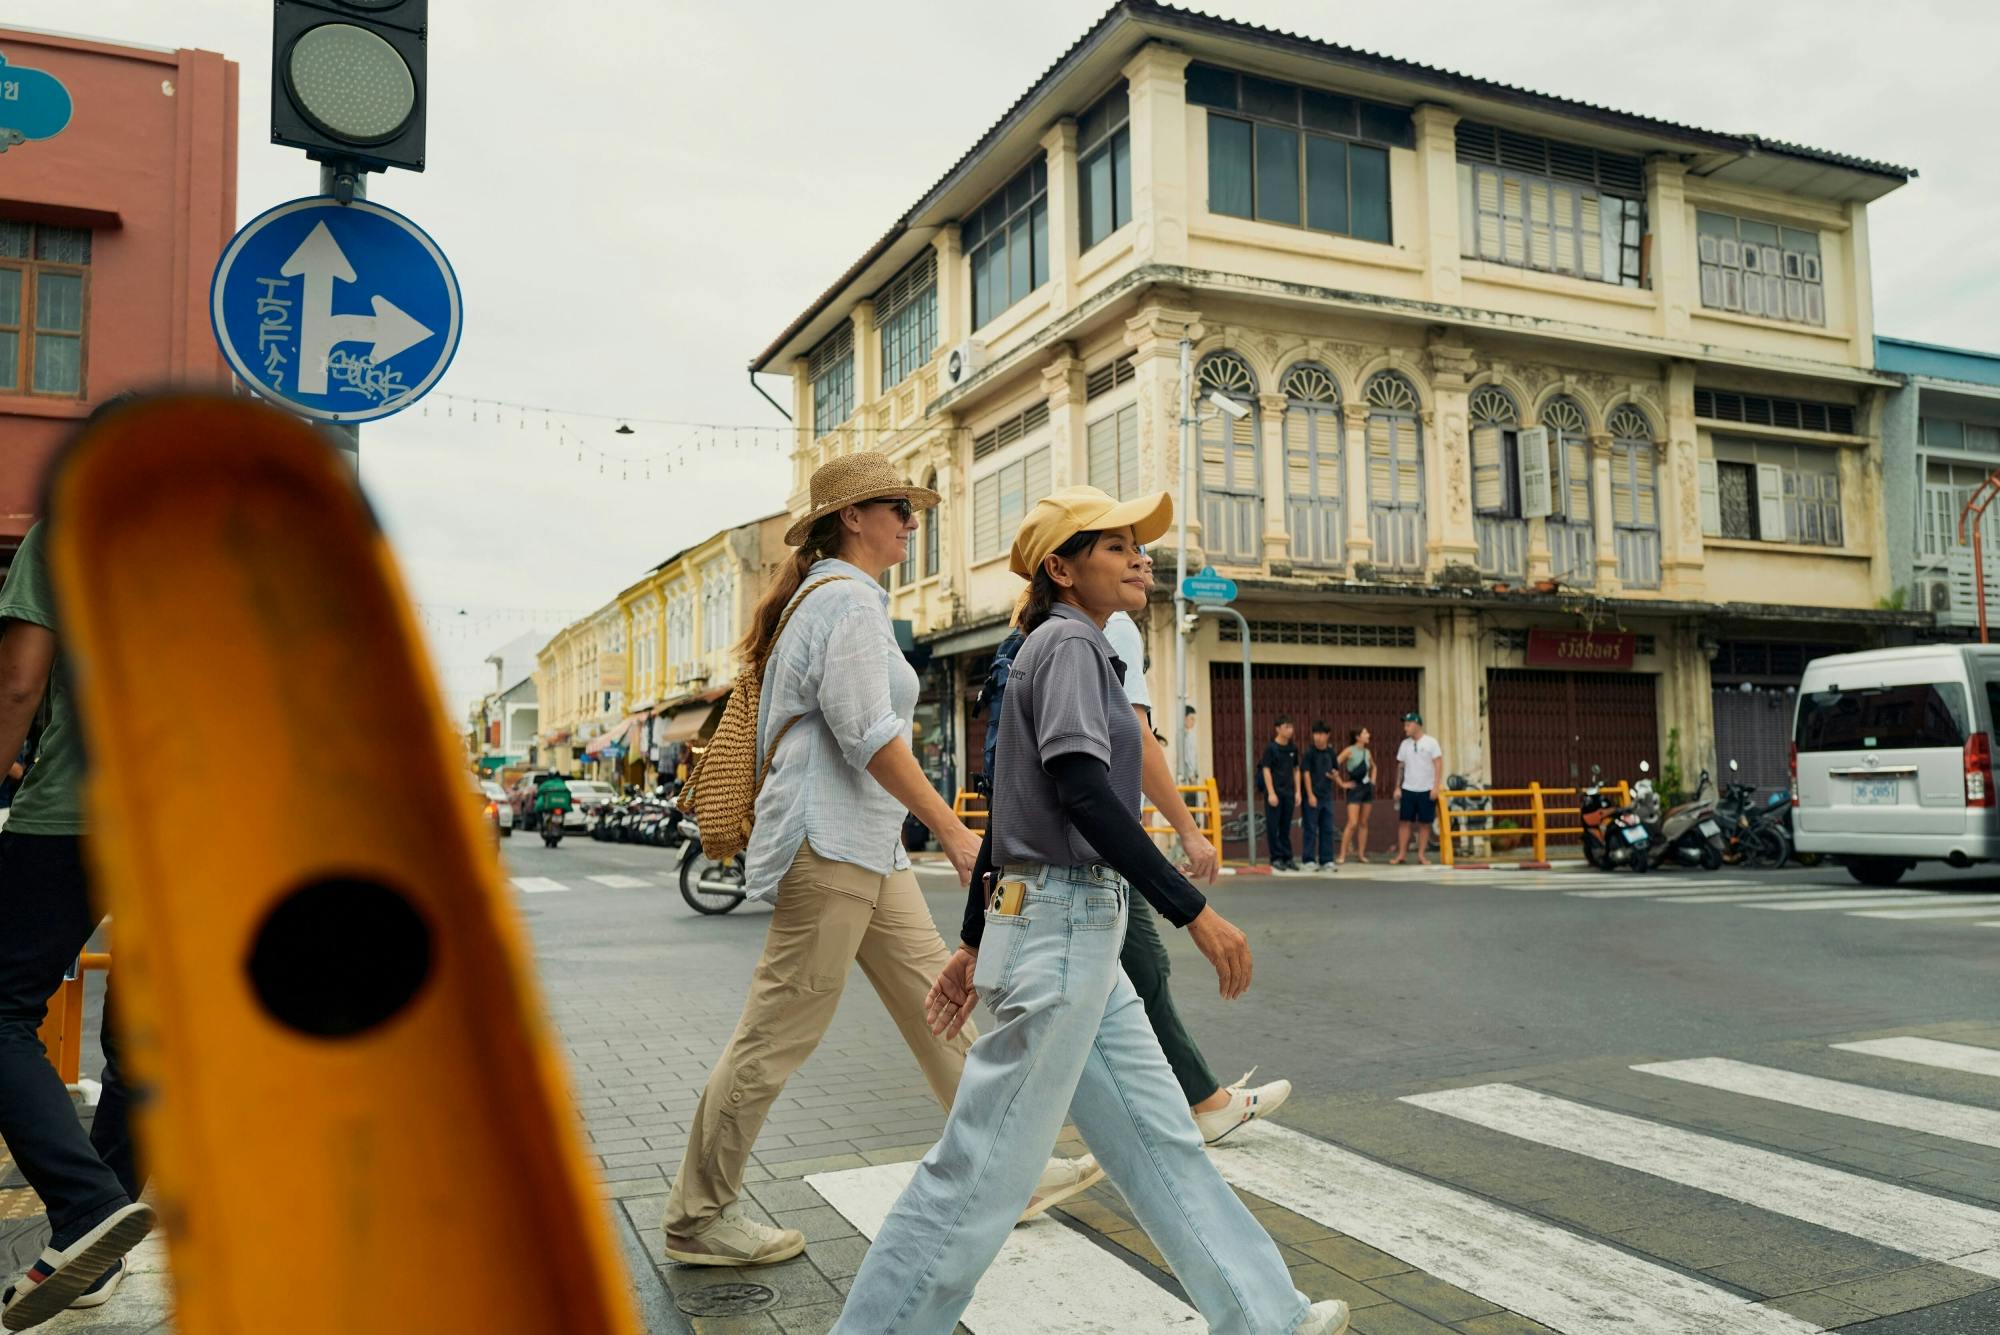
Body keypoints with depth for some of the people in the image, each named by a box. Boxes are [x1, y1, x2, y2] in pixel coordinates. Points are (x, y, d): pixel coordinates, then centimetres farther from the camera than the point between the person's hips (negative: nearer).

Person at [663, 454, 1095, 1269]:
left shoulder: (823, 597, 19)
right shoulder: (848, 598, -13)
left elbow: (785, 727, 23)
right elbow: (872, 736, -21)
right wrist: (954, 831, -19)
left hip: (867, 846, 11)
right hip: (830, 841, -11)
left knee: (938, 1003, 11)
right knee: (780, 1035, -2)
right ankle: (698, 1218, 11)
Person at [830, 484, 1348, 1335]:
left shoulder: (1050, 649, 18)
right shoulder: (1070, 641, -10)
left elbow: (1011, 813, 19)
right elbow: (1083, 792, -23)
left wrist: (975, 944, 21)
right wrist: (1194, 913, -22)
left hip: (1076, 935, 10)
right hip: (1062, 924, -10)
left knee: (1159, 1138, 14)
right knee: (985, 1167, -1)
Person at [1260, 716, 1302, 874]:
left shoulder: (1293, 747, 7)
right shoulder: (1270, 747, -7)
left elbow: (1296, 770, 13)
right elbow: (1266, 770, -9)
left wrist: (1297, 791, 8)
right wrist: (1271, 793, -14)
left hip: (1289, 792, 5)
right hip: (1275, 791, -5)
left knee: (1286, 826, 10)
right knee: (1273, 826, 0)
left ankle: (1287, 858, 15)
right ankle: (1276, 859, 6)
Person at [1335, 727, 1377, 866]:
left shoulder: (1367, 752, 8)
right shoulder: (1349, 751, -10)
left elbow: (1373, 767, 29)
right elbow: (1334, 766, -18)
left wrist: (1373, 781, 15)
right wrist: (1342, 783, -14)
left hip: (1367, 788, 6)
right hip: (1355, 788, -6)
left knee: (1364, 823, 8)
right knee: (1352, 823, -13)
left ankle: (1361, 853, 13)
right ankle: (1342, 855, -9)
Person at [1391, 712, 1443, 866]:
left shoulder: (1430, 742, -4)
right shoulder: (1405, 744, 7)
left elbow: (1438, 765, -6)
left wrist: (1435, 787, -12)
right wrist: (1397, 787, 7)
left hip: (1426, 790, -3)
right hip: (1408, 789, 3)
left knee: (1424, 823, 2)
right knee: (1404, 821, 0)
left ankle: (1421, 854, 9)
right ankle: (1400, 854, 4)